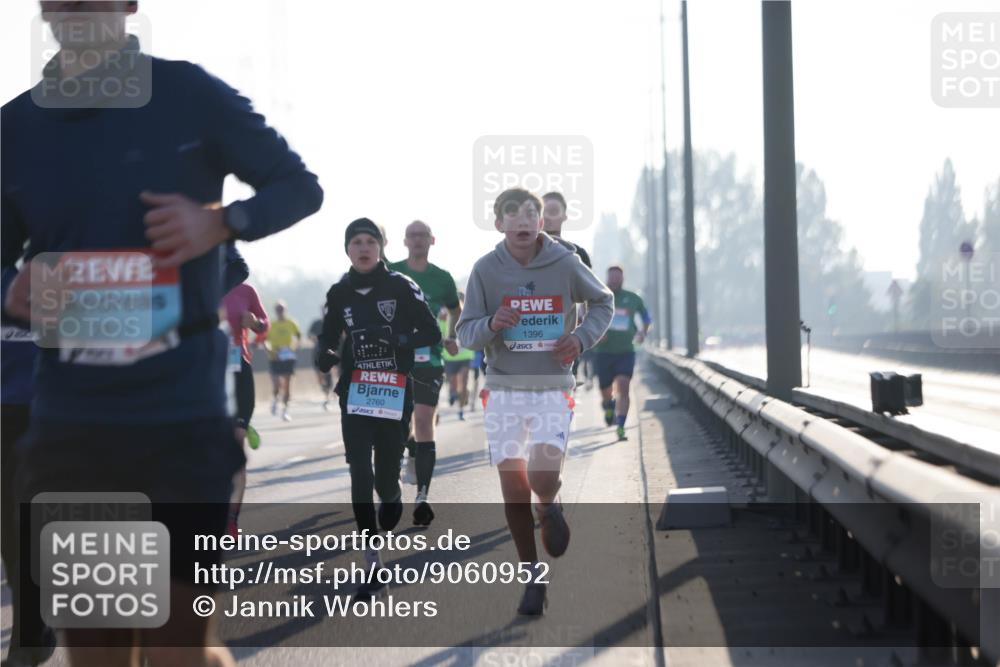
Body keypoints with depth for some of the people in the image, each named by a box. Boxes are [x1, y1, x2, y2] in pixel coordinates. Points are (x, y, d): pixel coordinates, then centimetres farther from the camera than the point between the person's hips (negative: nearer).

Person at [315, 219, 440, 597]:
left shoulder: (401, 287, -1)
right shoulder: (339, 293, 7)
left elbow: (431, 333, -2)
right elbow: (329, 336, 16)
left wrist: (396, 340, -19)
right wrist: (325, 355, -8)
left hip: (394, 393, -2)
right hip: (355, 393, 2)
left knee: (385, 477, -1)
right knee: (360, 476, -10)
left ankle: (392, 498, 39)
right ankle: (373, 566, -7)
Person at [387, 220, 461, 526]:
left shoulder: (442, 278, 6)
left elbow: (455, 311, 24)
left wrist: (453, 338, 9)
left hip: (428, 359, -1)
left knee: (424, 420, -11)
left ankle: (423, 496, -12)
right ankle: (414, 452, 42)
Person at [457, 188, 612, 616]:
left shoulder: (564, 264, -3)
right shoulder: (485, 270, -3)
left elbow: (603, 301, 14)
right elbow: (464, 334, 0)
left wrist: (582, 338, -3)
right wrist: (491, 325, -22)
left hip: (552, 388, -1)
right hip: (503, 390, 1)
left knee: (542, 478, -18)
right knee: (513, 488, 0)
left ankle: (550, 508, 20)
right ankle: (532, 575, 18)